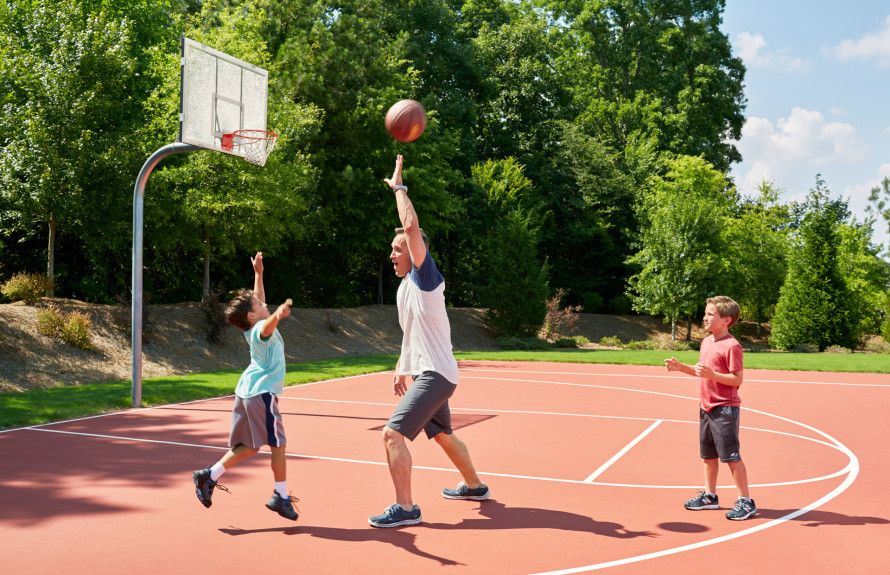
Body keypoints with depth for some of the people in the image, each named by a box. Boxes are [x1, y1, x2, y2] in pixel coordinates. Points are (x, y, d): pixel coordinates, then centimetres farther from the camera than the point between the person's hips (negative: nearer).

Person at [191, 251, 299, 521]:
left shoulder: (254, 327, 13)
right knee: (278, 443, -1)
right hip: (262, 393, -9)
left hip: (247, 391, 9)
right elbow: (267, 326, -41)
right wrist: (277, 315, -63)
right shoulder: (260, 329, -14)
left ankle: (209, 476, 10)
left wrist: (258, 272, 32)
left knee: (248, 446, 14)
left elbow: (257, 299, 31)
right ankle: (281, 496, 3)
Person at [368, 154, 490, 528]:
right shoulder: (404, 287, 14)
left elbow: (412, 227, -24)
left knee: (393, 433, -17)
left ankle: (405, 508, -13)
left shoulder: (425, 277, -12)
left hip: (435, 374, -10)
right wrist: (402, 368, 23)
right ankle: (474, 486, 44)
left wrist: (398, 187, -15)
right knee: (442, 435, 25)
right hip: (425, 373, 10)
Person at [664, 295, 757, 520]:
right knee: (708, 454, 17)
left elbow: (737, 379, -18)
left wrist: (712, 374, -28)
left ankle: (745, 502, 6)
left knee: (731, 456, -3)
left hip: (724, 409, -9)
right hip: (706, 407, 9)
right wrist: (681, 367, 8)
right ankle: (709, 496, 29)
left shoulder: (731, 346, -16)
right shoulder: (706, 342, 11)